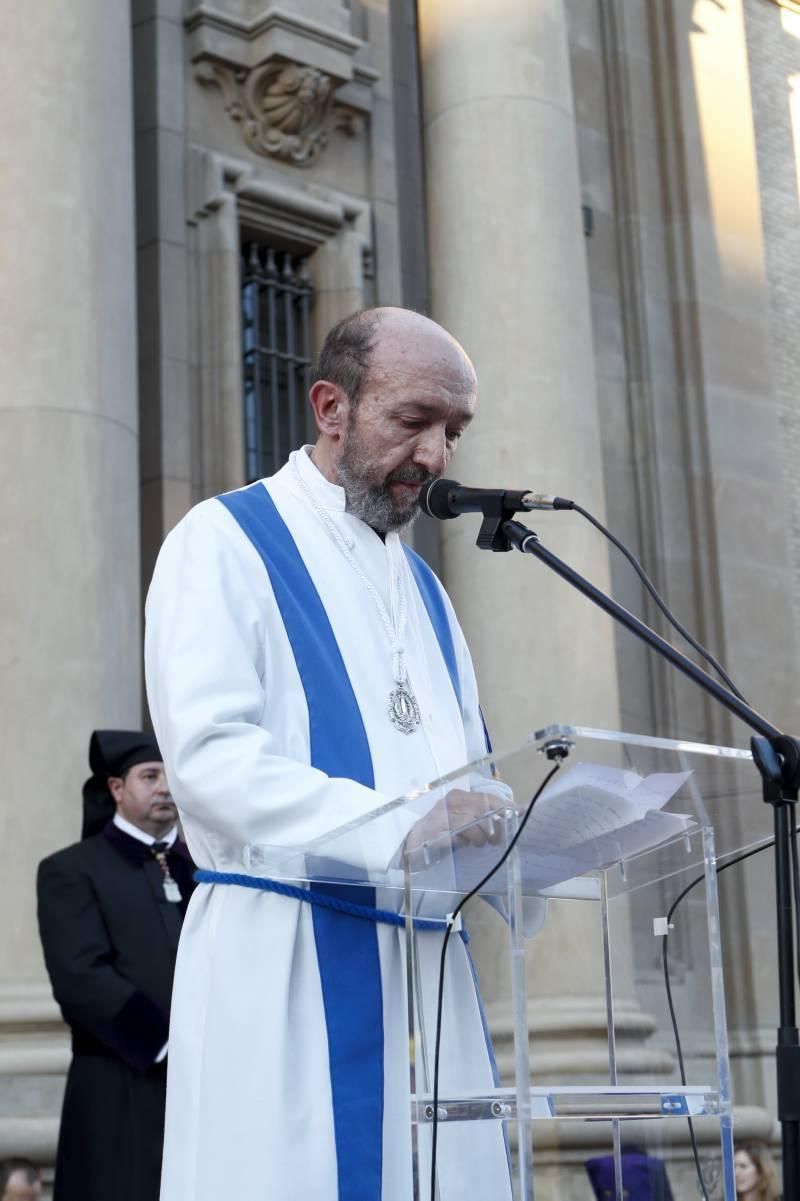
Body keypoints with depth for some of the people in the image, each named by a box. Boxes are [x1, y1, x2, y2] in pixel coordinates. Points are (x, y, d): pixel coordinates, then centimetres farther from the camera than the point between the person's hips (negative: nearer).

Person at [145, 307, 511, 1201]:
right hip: (288, 965, -6)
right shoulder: (226, 543, -1)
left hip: (425, 957, 7)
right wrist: (392, 825, -26)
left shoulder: (420, 586, 22)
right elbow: (206, 751, -14)